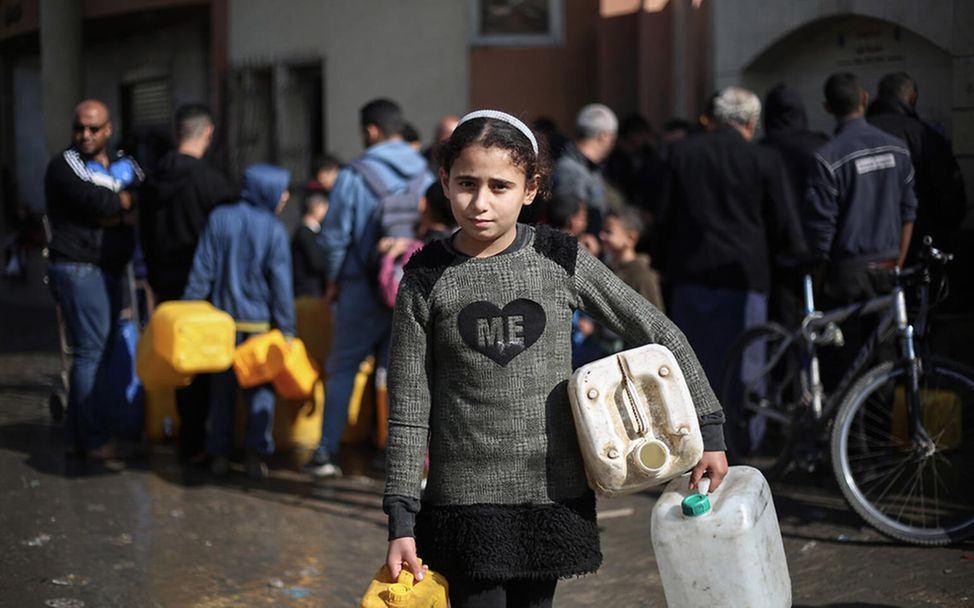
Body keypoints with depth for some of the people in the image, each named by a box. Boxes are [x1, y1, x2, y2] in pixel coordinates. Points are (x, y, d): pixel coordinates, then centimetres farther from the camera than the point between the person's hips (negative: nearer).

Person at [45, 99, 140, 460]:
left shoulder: (119, 165, 18)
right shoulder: (65, 166, -5)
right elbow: (100, 204, -20)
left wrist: (113, 212, -13)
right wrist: (125, 194, -2)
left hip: (108, 271, 8)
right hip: (79, 270, -8)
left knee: (95, 351, 10)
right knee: (91, 352, -9)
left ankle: (77, 435, 17)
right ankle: (96, 440, -6)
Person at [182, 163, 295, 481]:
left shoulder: (219, 219, -2)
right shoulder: (274, 229, -8)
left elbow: (202, 272, -2)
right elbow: (281, 283, -7)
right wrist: (286, 329, -2)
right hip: (259, 320, -2)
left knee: (222, 386, 12)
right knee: (260, 388, 6)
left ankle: (219, 453, 13)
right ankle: (256, 454, 2)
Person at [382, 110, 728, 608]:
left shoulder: (561, 261, -2)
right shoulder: (426, 281, -5)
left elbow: (659, 334, 5)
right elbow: (408, 410, -2)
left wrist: (708, 431, 5)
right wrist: (401, 520, -5)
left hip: (553, 496, 1)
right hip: (464, 500, -1)